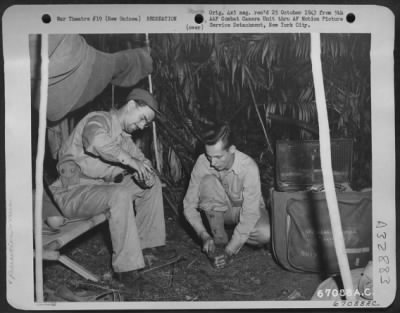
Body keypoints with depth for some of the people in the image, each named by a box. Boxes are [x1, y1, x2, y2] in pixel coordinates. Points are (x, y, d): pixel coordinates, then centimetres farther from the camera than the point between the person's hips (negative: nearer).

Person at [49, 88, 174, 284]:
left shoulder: (124, 136, 14)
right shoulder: (99, 120, -15)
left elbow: (140, 158, 19)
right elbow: (96, 141, -39)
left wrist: (145, 172, -5)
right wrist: (130, 161, -35)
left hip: (100, 187, 9)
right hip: (72, 193, -9)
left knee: (153, 183, 6)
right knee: (120, 195, -35)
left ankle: (146, 245, 8)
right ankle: (125, 266, -29)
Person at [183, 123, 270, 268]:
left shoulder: (248, 167, -32)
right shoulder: (202, 162, -24)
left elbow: (250, 215, -32)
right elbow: (189, 205, -16)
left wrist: (229, 252, -37)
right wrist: (204, 236, -29)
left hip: (246, 209, -2)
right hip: (221, 210, 2)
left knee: (265, 233, -34)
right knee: (208, 181, -30)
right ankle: (219, 239, -17)